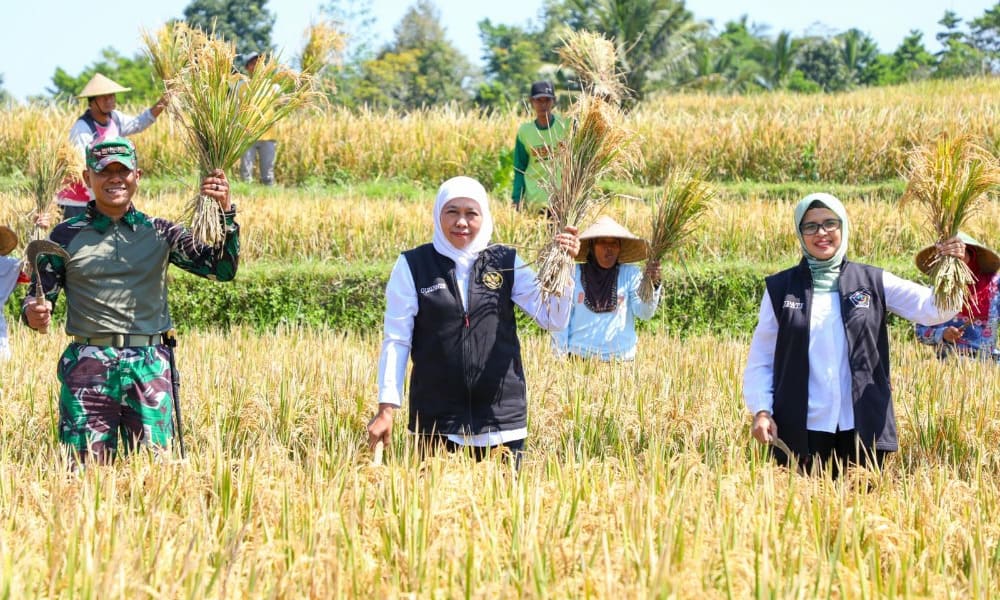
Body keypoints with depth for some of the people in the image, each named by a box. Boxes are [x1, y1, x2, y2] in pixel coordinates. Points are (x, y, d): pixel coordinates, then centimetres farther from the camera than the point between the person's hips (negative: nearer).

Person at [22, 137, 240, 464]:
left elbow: (222, 269, 3)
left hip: (150, 367, 1)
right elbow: (38, 297, 7)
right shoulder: (66, 236, 7)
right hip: (88, 367, -1)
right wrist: (34, 314, -17)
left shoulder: (160, 233, 10)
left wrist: (226, 213, -10)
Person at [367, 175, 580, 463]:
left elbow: (553, 320, 3)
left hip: (502, 417, 1)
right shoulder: (412, 266, 1)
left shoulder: (507, 263, 5)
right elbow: (396, 340, 1)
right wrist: (386, 409, -4)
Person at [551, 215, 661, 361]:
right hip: (579, 357, 0)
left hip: (620, 358, 0)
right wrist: (560, 354, 2)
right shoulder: (575, 273, 2)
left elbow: (644, 313, -7)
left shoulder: (630, 274, 3)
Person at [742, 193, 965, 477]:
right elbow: (760, 358, 7)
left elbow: (933, 309, -2)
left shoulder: (872, 282, 6)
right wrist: (761, 410, -7)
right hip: (800, 431, -1)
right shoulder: (780, 289, 5)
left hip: (863, 429, 1)